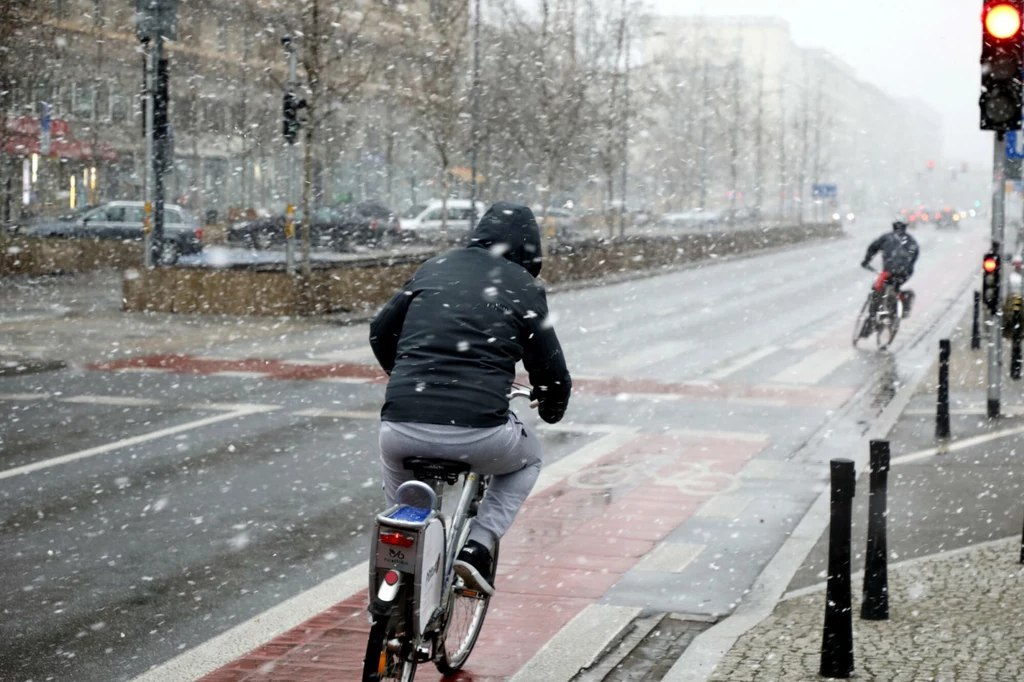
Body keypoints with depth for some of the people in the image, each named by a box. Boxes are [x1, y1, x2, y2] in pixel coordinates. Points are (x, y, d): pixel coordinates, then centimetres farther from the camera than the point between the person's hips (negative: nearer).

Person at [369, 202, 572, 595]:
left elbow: (380, 333, 26)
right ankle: (478, 546, 12)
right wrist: (551, 409, 32)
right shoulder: (524, 288, 8)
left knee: (396, 465, 39)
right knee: (527, 458, 31)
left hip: (402, 427, 3)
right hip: (477, 433, -3)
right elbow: (551, 371, 9)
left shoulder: (434, 268, 18)